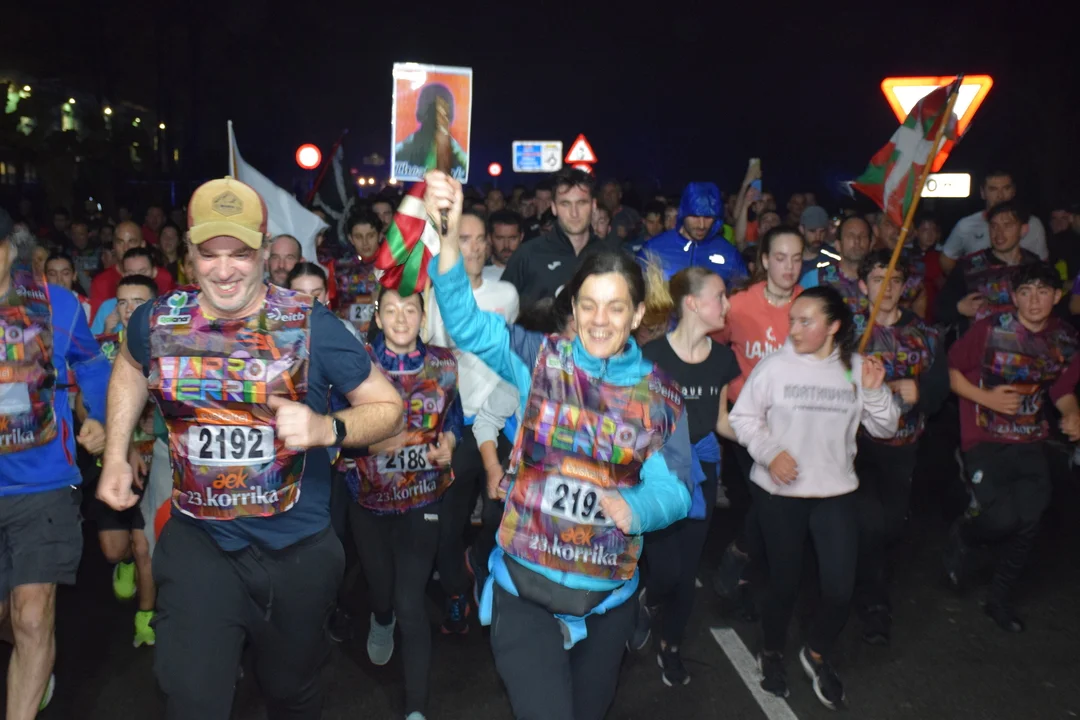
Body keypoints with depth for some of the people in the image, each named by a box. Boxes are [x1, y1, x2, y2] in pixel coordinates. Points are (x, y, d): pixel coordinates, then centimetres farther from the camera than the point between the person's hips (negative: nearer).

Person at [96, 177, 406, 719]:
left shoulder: (309, 326, -15)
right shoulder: (158, 320, -5)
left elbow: (387, 406, -8)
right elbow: (130, 368, 19)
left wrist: (327, 428, -27)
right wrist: (115, 456, 12)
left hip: (296, 548, -1)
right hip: (198, 541, 1)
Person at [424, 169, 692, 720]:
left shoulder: (660, 396, 0)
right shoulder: (541, 360, -6)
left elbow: (672, 486, -3)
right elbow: (469, 324, -20)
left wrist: (635, 508, -26)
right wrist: (450, 237, -34)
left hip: (609, 598, 3)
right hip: (524, 586, -3)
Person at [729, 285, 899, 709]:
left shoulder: (856, 369, 0)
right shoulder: (775, 366, -10)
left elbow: (885, 429, 4)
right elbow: (743, 416, -4)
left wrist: (874, 392, -14)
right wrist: (769, 452, -17)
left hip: (836, 493, 2)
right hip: (779, 492, -2)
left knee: (840, 588, 1)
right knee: (784, 582, 9)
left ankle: (817, 654, 31)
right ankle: (772, 654, 38)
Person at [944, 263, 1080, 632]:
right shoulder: (990, 329, -11)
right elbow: (950, 370, -4)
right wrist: (986, 398, -16)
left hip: (1030, 442, 5)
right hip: (985, 439, -4)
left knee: (1027, 524, 4)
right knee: (1003, 517, -18)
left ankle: (1001, 600, 26)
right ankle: (962, 535, 19)